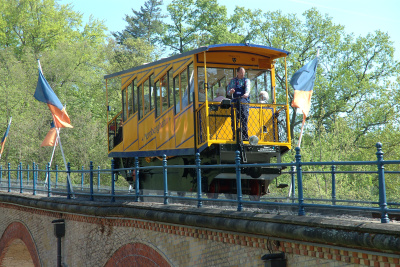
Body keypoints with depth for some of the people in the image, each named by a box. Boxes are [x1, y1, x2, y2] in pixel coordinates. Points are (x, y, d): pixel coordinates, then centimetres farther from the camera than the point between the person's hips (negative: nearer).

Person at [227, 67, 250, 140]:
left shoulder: (246, 80, 14)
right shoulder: (233, 81, 17)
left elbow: (248, 88, -7)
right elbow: (228, 92, 13)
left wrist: (246, 93, -30)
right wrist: (230, 92, -13)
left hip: (244, 103, -1)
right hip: (235, 103, 1)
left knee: (244, 120, -10)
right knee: (235, 120, -2)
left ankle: (245, 137, -11)